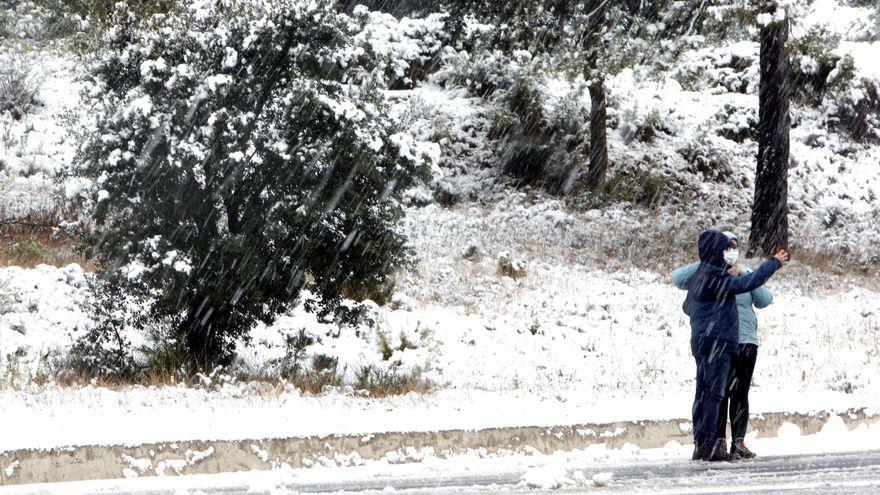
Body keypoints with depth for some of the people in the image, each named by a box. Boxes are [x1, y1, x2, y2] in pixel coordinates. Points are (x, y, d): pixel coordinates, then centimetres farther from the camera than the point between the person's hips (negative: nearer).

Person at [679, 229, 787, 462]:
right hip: (716, 341, -10)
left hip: (701, 342, 10)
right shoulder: (714, 277, -15)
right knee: (713, 393, -11)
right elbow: (748, 282, -20)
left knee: (703, 393, 9)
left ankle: (700, 444, 10)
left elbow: (687, 307, 31)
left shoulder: (698, 277, 17)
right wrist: (774, 262, -9)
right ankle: (706, 445, -14)